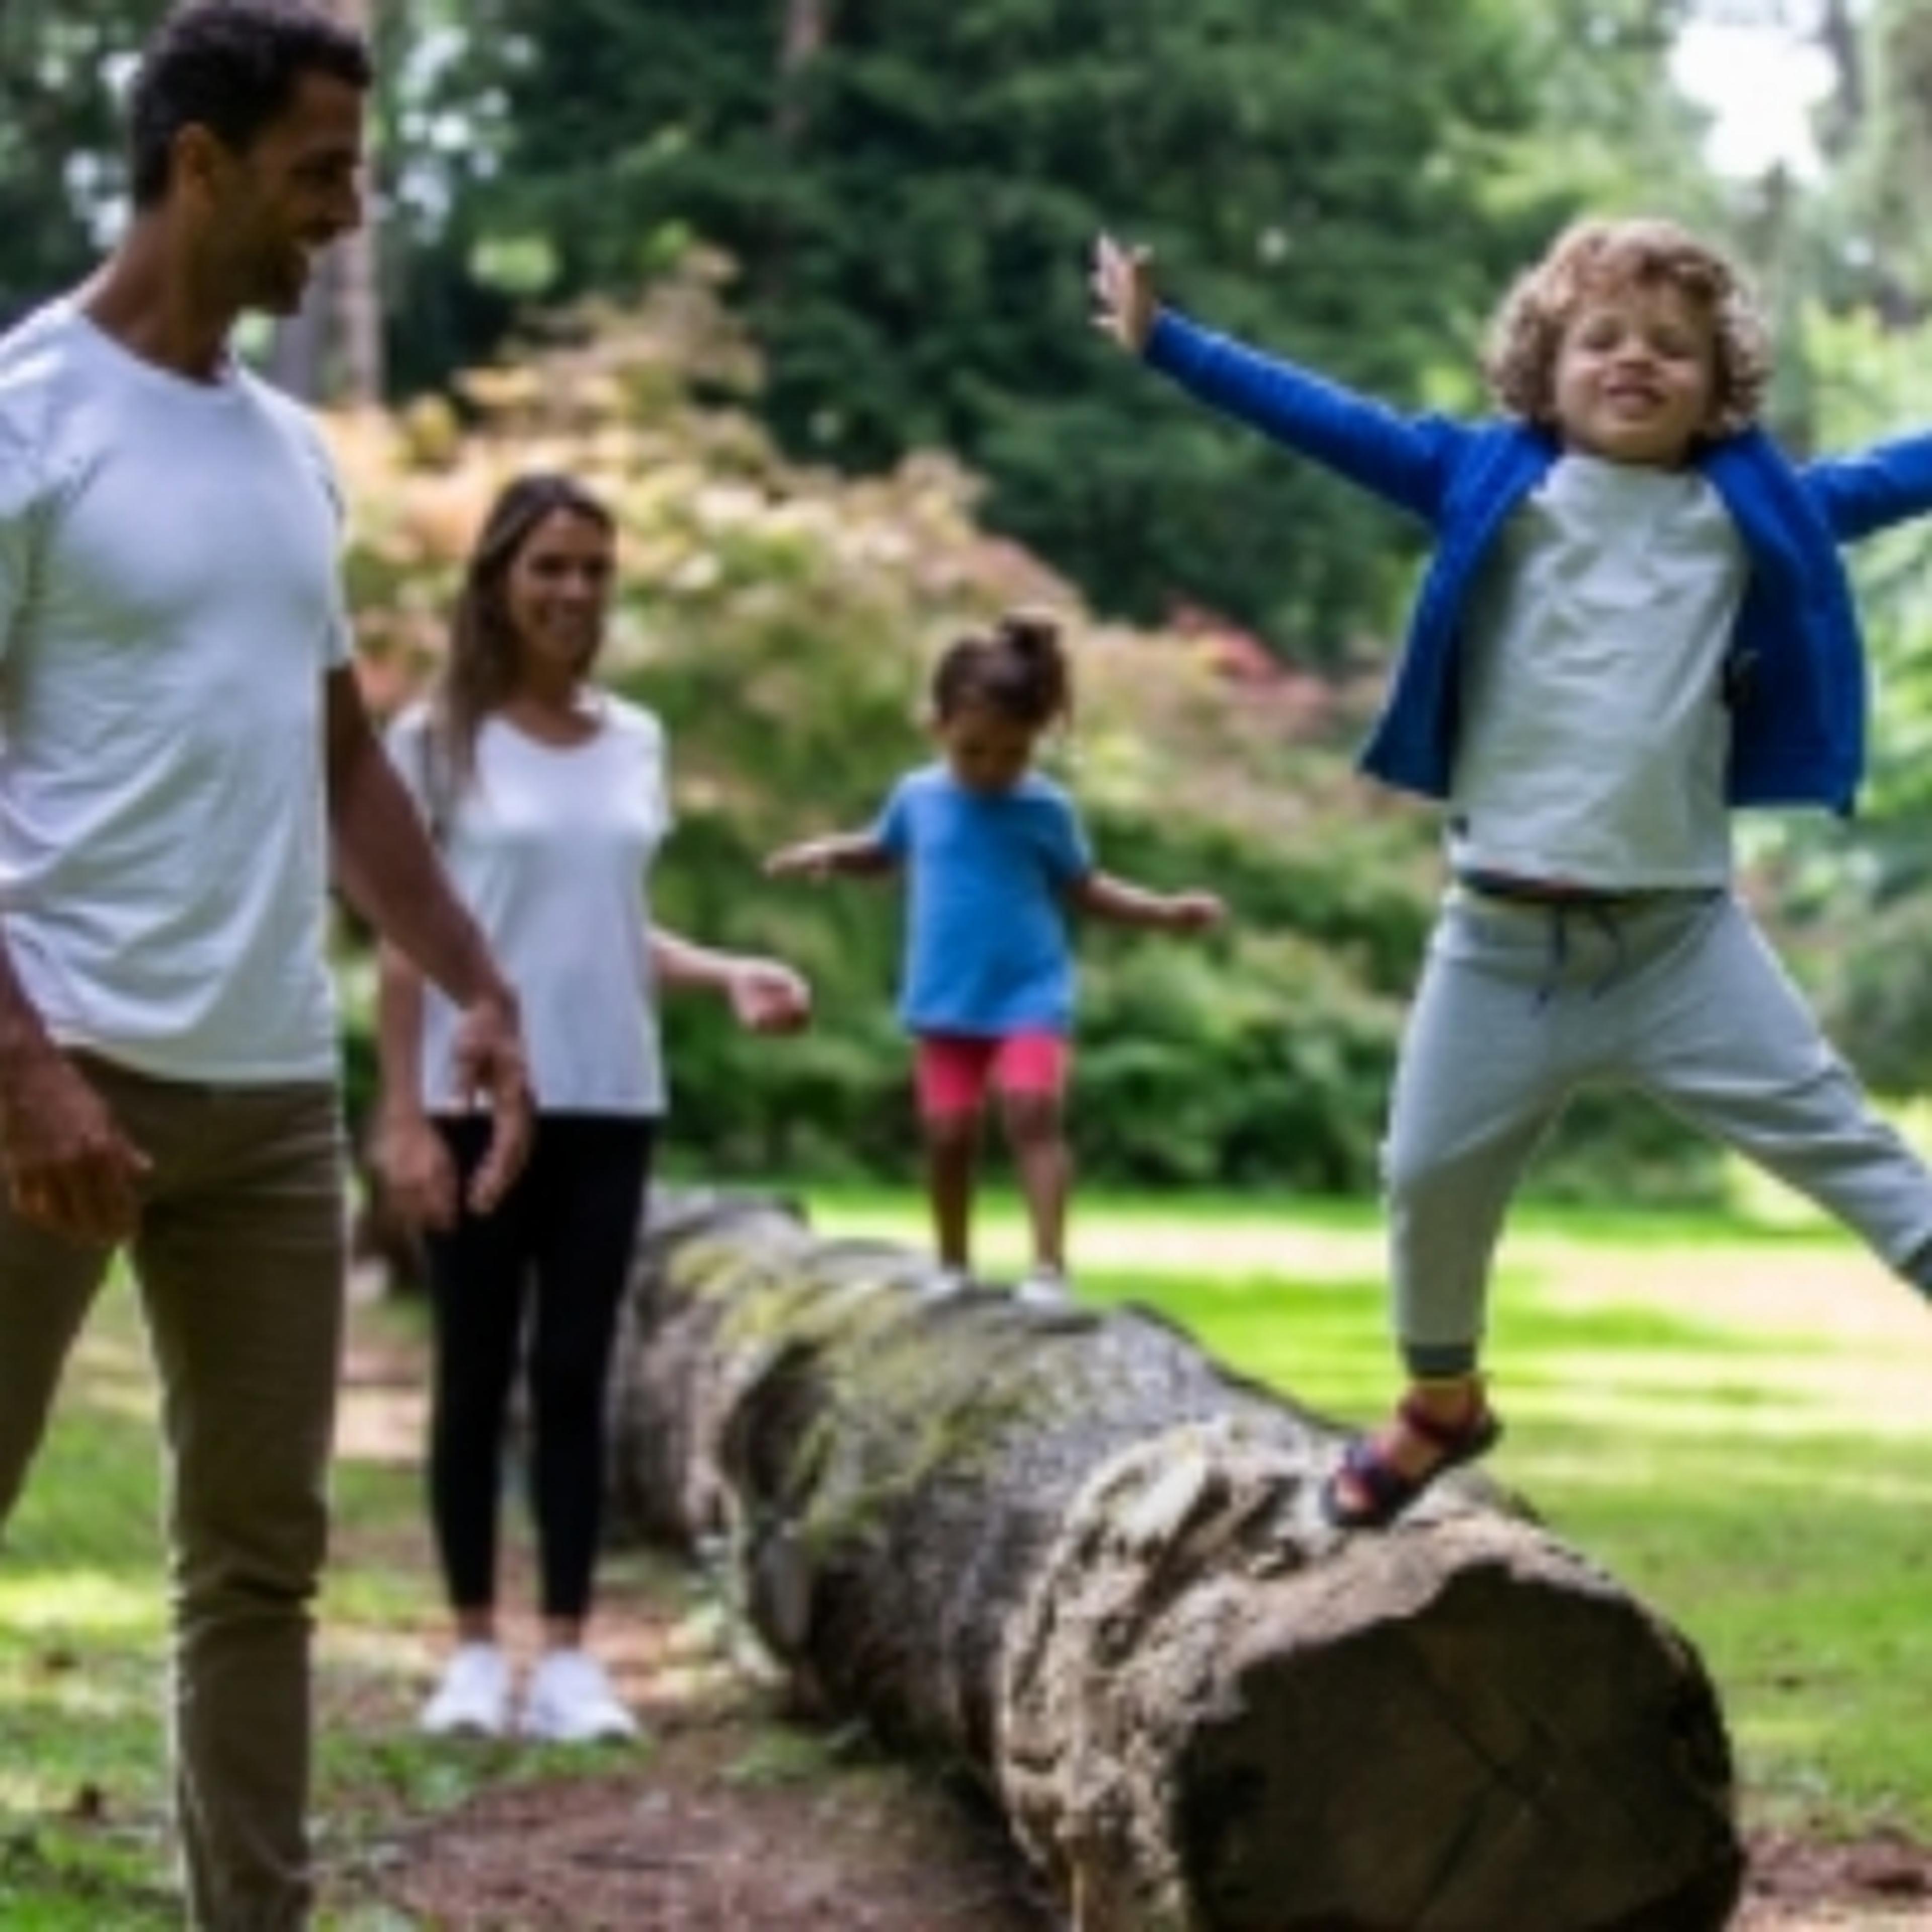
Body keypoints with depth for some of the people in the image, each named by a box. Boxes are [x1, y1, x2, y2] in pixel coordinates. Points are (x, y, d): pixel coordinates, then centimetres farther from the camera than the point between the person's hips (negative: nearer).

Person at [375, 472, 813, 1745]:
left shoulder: (635, 742, 9)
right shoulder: (441, 740, -3)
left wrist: (730, 974, -3)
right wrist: (404, 1115, -10)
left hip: (610, 1104, 4)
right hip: (480, 1102, -3)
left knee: (575, 1375, 4)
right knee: (479, 1375, 4)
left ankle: (569, 1653, 7)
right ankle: (477, 1648, 11)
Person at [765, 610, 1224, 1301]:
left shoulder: (1045, 810, -4)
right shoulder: (918, 796, 1)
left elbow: (1084, 888, 7)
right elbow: (881, 850, 20)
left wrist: (1165, 910, -1)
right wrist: (826, 852, 2)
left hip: (1030, 995, -2)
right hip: (946, 1001, 2)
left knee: (1033, 1110, -19)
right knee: (948, 1132, 3)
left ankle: (1050, 1265, -21)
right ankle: (952, 1265, 22)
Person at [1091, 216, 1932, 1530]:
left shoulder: (1753, 509, 5)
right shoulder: (1492, 482, 2)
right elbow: (1334, 425, 0)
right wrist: (1163, 341, -4)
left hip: (1685, 936, 0)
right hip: (1505, 939, 0)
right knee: (1434, 1175, 10)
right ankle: (1441, 1405, 34)